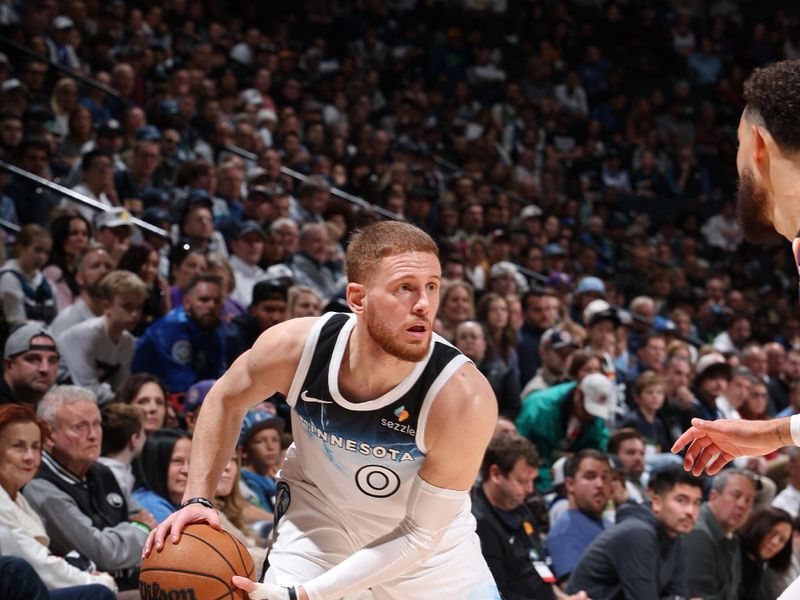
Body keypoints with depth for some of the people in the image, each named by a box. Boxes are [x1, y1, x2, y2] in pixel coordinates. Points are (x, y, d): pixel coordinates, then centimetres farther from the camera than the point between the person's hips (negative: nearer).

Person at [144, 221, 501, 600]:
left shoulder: (466, 400, -35)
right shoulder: (294, 346, -27)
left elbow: (419, 534, -27)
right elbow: (226, 401, -3)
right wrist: (197, 500, -13)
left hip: (431, 525, 0)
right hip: (317, 507, 0)